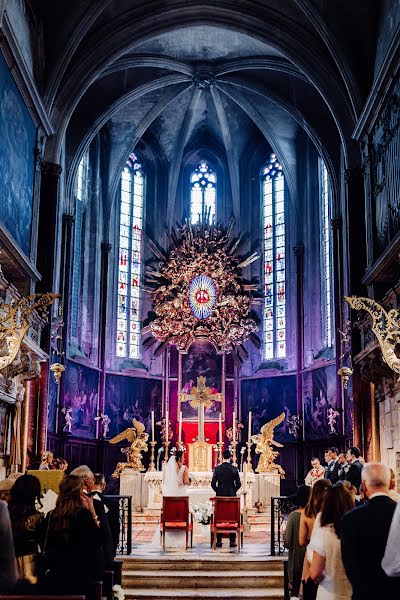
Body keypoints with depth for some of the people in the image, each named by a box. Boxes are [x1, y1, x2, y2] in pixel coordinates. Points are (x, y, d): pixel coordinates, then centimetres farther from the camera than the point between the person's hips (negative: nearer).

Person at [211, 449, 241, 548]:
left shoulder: (217, 469, -4)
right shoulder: (234, 469, -4)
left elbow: (213, 483, -3)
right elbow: (238, 484, -3)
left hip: (220, 495, 0)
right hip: (232, 496, 0)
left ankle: (219, 541, 4)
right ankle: (232, 541, 3)